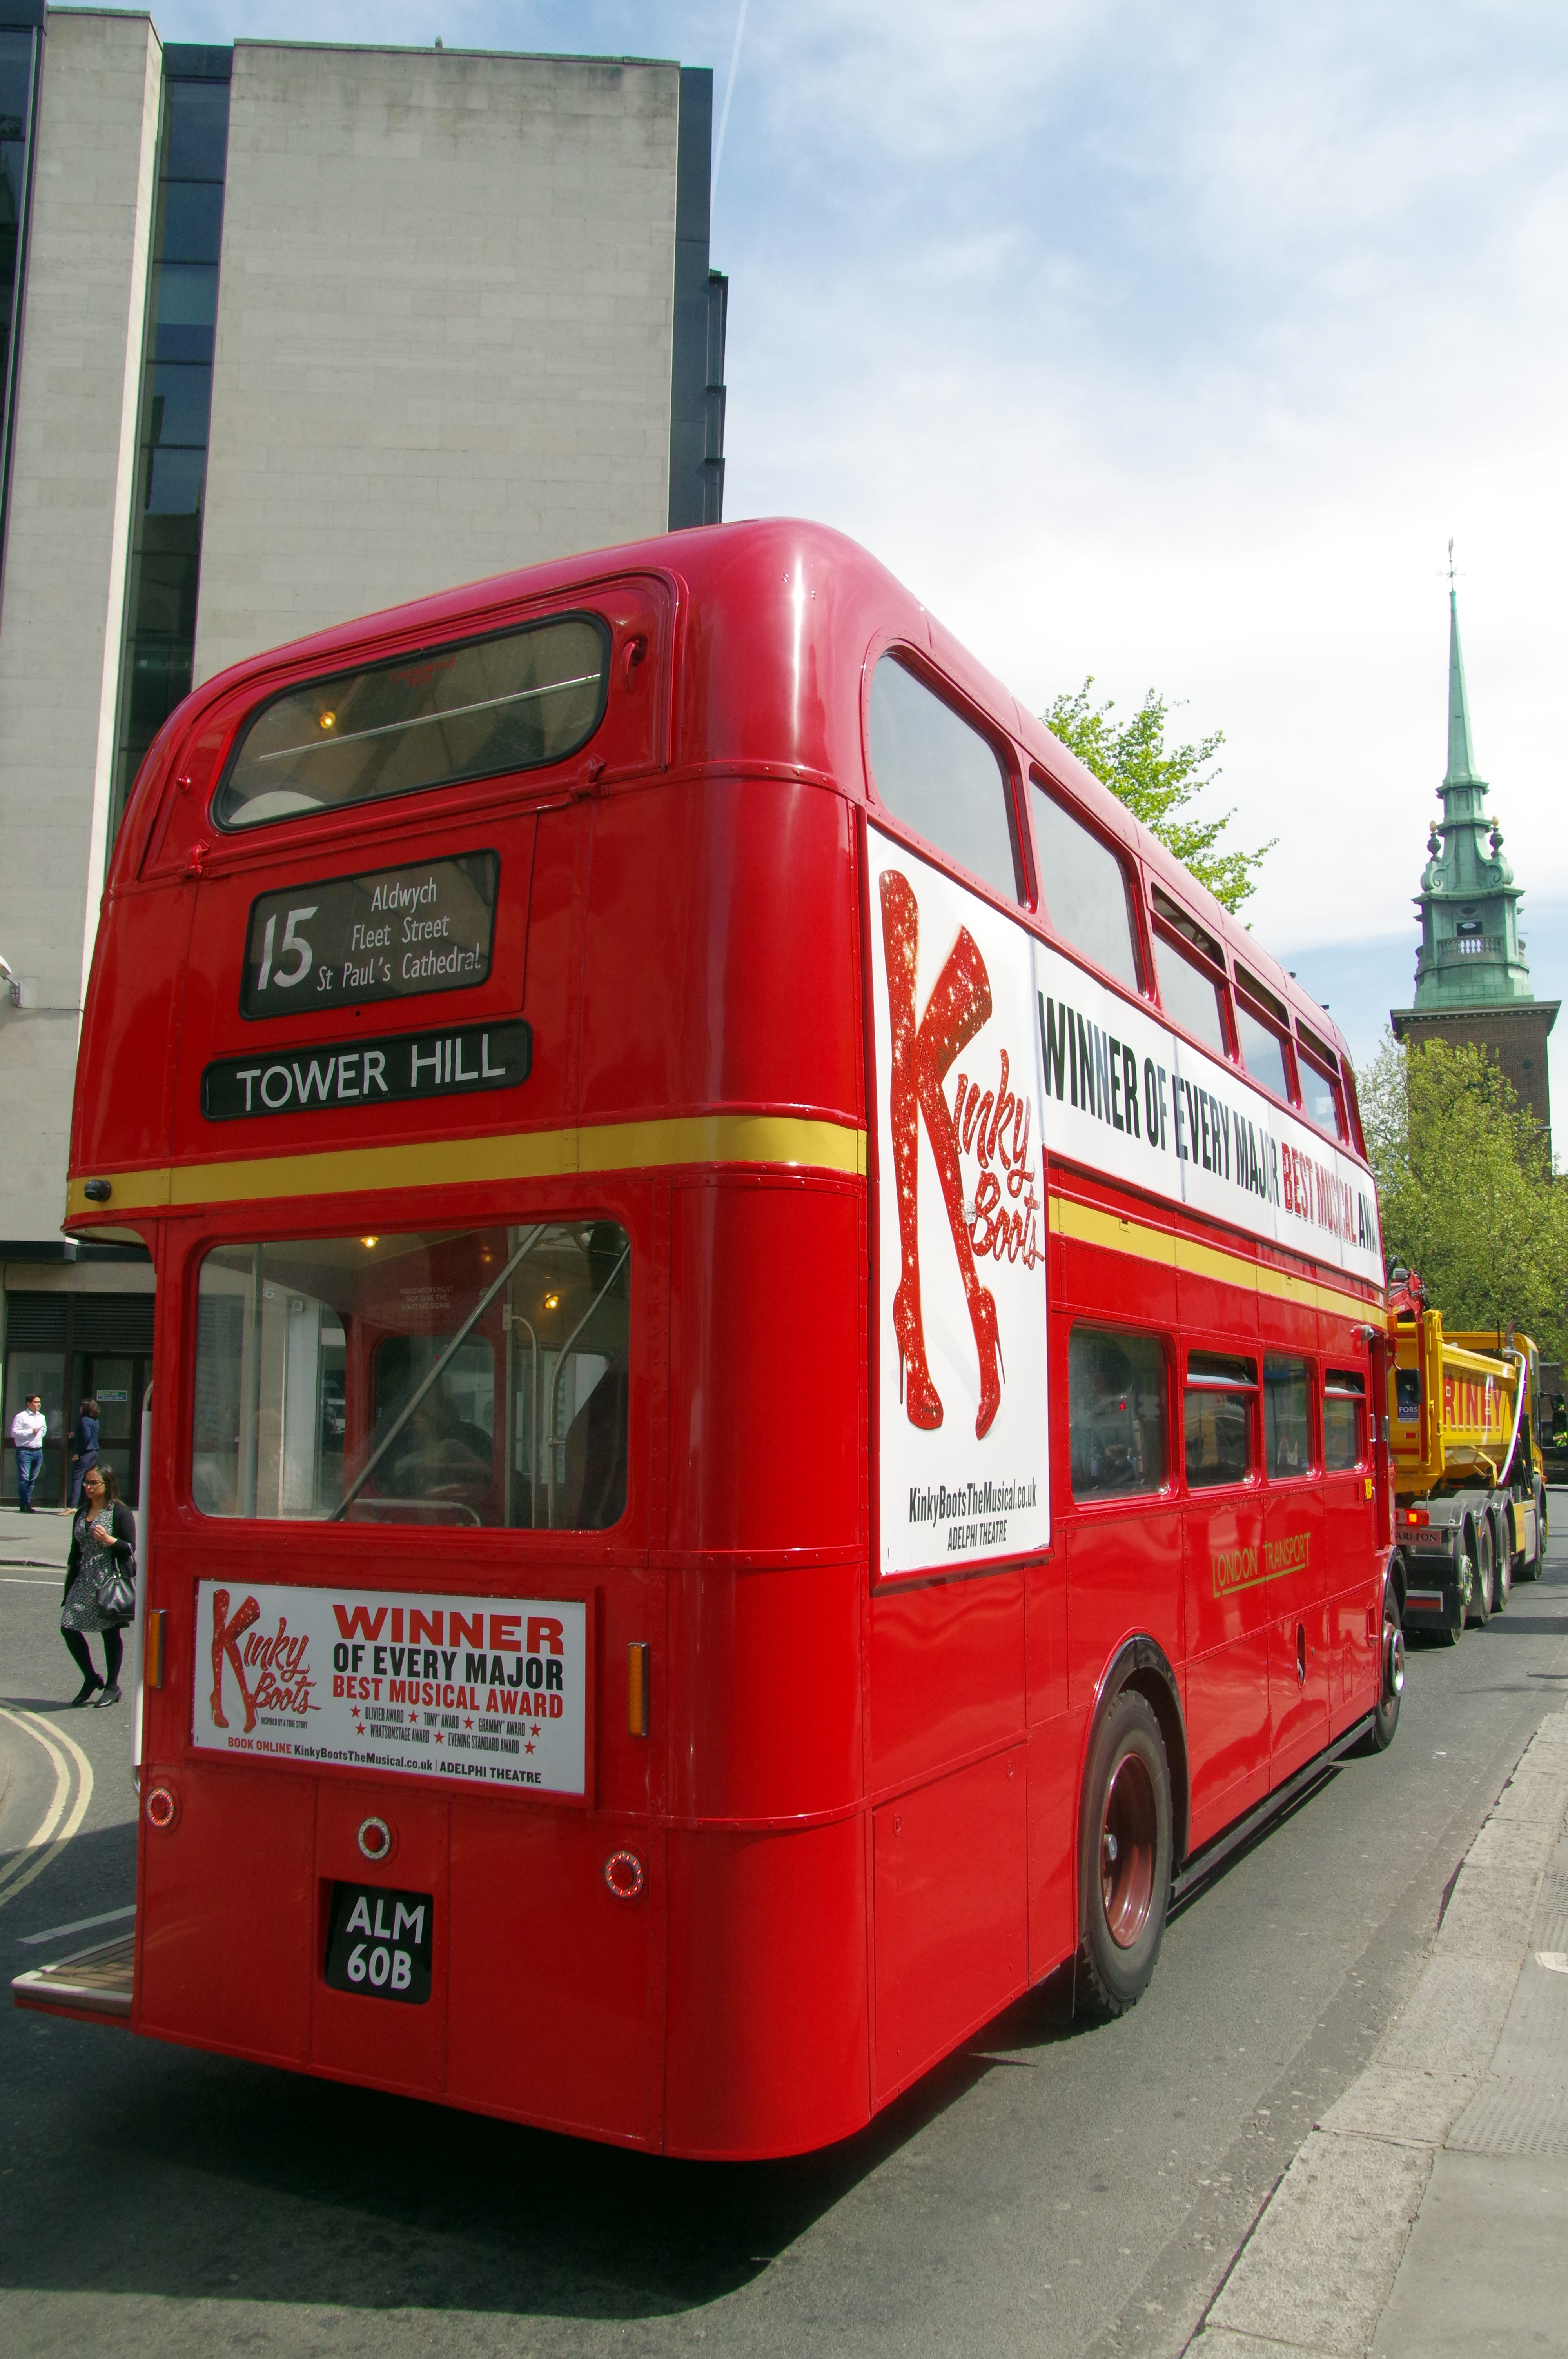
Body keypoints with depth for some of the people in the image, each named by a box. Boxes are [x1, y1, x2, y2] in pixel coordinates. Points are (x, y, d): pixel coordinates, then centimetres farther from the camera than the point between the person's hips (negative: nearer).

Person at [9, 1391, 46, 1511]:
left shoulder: (42, 1417, 15)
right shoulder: (21, 1417, -6)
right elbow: (14, 1433, -13)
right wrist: (31, 1432, -15)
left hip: (38, 1452, 6)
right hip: (25, 1452, -6)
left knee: (33, 1479, 8)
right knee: (24, 1478, -11)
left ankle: (27, 1504, 15)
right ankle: (24, 1505, -6)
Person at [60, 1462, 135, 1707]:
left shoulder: (120, 1512, -6)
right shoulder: (82, 1514, 14)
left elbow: (130, 1548, -9)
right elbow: (76, 1550, 19)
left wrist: (108, 1539, -23)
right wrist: (70, 1579, 16)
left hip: (110, 1579, -6)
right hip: (83, 1581, 6)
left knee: (110, 1632, 2)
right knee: (69, 1628, 0)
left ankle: (112, 1686, 15)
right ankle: (91, 1678, 18)